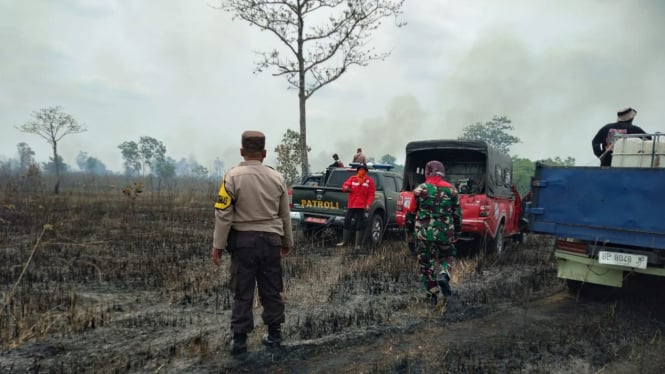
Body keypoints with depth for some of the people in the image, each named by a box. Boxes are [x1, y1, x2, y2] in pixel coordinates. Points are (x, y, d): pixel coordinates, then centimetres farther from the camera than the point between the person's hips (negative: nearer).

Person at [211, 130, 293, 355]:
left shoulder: (233, 176, -9)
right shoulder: (276, 178, 3)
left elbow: (223, 215, -11)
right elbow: (285, 215, 10)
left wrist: (218, 245, -4)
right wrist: (287, 242, 21)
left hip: (243, 240, -3)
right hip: (271, 239, 3)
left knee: (243, 292, 6)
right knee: (271, 290, 13)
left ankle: (239, 339, 13)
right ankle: (274, 334, 23)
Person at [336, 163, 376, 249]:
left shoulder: (369, 180, 3)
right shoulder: (352, 178, 8)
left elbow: (371, 194, -1)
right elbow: (345, 185, -1)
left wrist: (368, 204, -12)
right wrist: (346, 188, -27)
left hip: (362, 206, -2)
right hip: (351, 205, 3)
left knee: (360, 225, -1)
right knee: (347, 222, 7)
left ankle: (357, 244, 6)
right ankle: (344, 241, 20)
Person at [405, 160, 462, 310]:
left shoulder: (420, 189, -2)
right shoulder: (451, 190, 5)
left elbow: (411, 214, 2)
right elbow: (457, 214, 10)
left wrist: (410, 232, 15)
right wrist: (457, 233, 20)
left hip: (424, 233, -2)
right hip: (445, 233, 2)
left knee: (426, 264, 9)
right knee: (447, 257, 24)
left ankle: (432, 296, 11)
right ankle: (443, 276, -5)